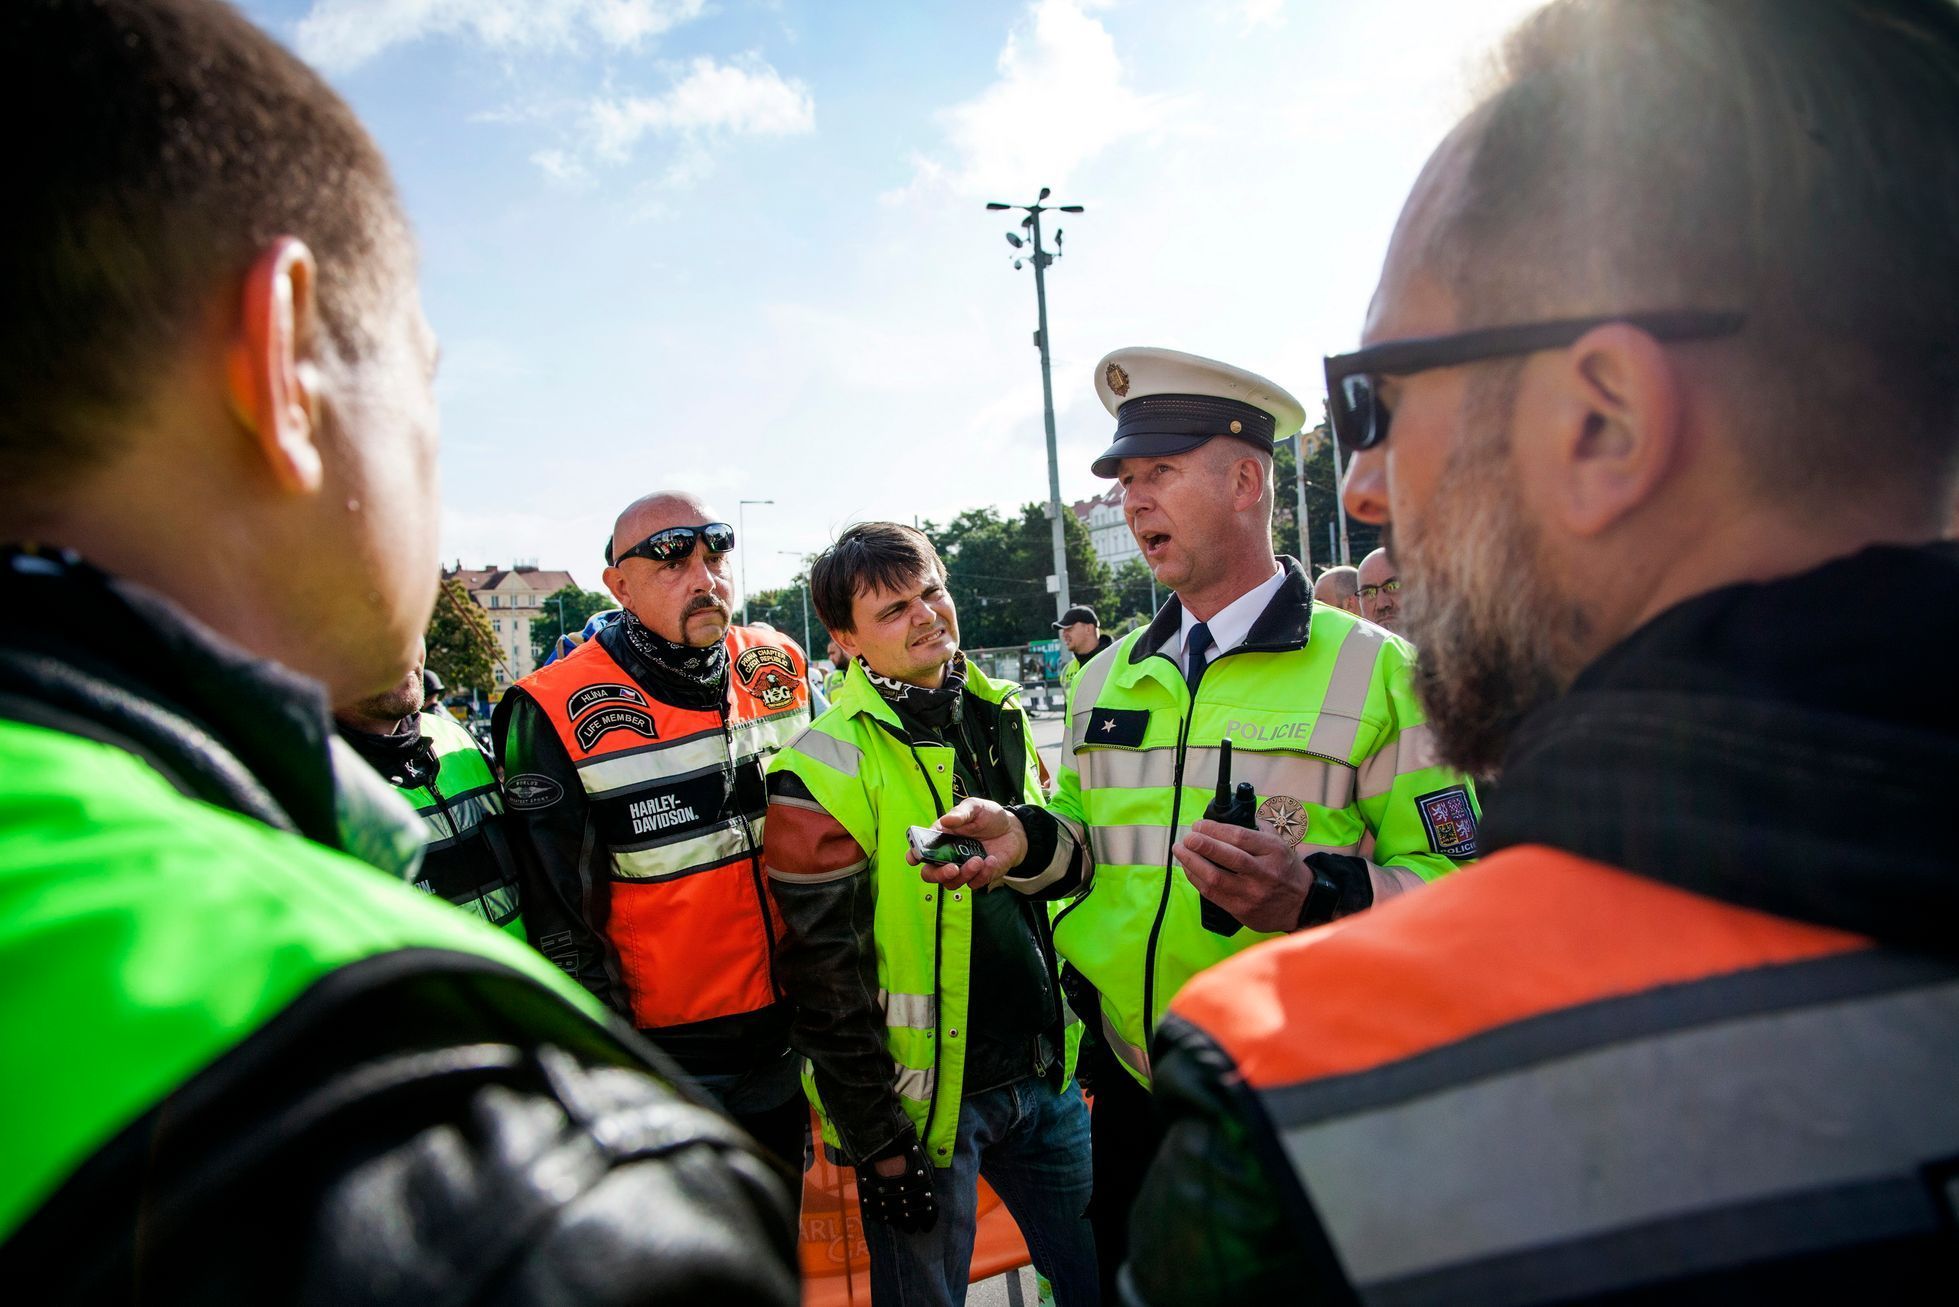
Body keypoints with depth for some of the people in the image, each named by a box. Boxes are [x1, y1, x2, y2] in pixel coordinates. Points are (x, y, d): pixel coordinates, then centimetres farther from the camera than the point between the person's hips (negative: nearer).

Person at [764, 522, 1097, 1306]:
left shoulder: (1000, 715, 3)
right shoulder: (824, 774, -17)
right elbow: (826, 981, -16)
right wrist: (877, 1145, -12)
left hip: (1039, 1072, 6)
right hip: (921, 1097, -6)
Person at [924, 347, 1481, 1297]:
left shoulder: (1377, 670, -9)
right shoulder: (1108, 679, 8)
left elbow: (1453, 886, -12)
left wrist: (1313, 897, -29)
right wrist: (1026, 840, -6)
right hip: (1131, 1095, 5)